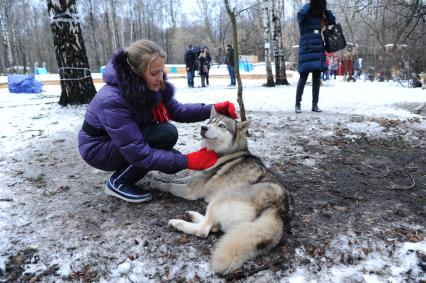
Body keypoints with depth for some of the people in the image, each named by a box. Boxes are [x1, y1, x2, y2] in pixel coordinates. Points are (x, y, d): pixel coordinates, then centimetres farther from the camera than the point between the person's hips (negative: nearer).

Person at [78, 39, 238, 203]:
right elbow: (138, 153, -35)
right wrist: (188, 161, -36)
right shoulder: (113, 100, -35)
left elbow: (176, 110, -6)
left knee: (174, 162, -5)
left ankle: (127, 168, 14)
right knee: (166, 134, -27)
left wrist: (212, 109, -22)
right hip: (99, 149, -7)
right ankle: (118, 182, -11)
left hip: (130, 141, 7)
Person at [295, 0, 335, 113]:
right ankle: (298, 104, 2)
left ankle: (315, 105, 9)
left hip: (318, 52, 6)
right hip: (306, 51, -5)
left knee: (317, 79, 4)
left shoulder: (320, 18, 14)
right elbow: (300, 14, -24)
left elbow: (333, 21, 13)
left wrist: (325, 10, 3)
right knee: (303, 78, -6)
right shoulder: (303, 17, -2)